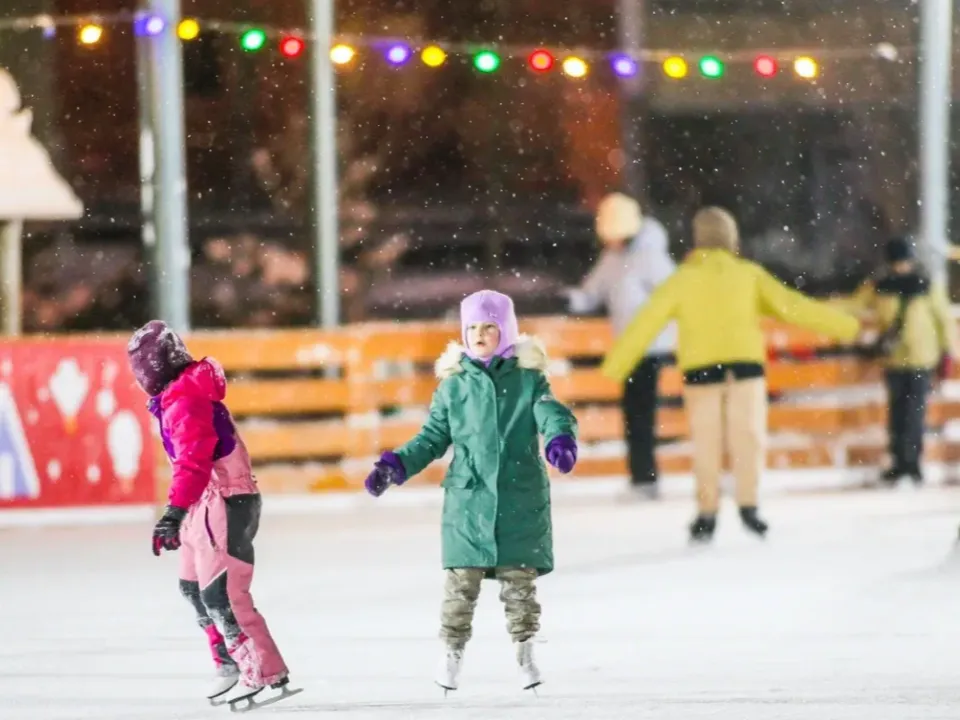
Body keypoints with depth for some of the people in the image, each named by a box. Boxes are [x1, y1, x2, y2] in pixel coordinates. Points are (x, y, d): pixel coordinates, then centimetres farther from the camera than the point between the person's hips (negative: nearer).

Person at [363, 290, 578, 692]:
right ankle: (452, 651, 7)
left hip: (521, 499, -1)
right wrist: (396, 467, 0)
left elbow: (551, 413, -8)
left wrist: (560, 440, -31)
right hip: (468, 498, 1)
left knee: (520, 578, 2)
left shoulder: (528, 379, 5)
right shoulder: (454, 385, 9)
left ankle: (524, 650, 14)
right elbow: (432, 439, 13)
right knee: (461, 580, -3)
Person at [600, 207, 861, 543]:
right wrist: (843, 325, 9)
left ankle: (707, 514, 6)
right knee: (748, 436, 3)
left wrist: (615, 365, 8)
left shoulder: (683, 279, 3)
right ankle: (748, 503, -14)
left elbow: (646, 323, 3)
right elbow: (791, 306, 3)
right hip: (745, 364, 0)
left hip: (700, 370, 0)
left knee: (707, 443, 8)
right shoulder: (749, 274, 5)